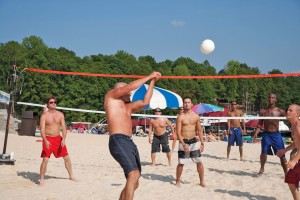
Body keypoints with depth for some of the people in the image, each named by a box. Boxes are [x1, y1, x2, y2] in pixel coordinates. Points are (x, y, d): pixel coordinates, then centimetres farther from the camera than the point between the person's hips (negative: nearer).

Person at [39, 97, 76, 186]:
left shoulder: (60, 114, 5)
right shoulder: (44, 116, -6)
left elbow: (64, 128, 1)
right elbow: (42, 130, -13)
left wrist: (63, 139, -15)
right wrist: (45, 141, -29)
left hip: (58, 138, 4)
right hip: (48, 139, -4)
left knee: (67, 157, 8)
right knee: (45, 159, -10)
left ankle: (71, 176, 24)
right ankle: (42, 179, 4)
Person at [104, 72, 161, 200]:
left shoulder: (128, 106, 29)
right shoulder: (111, 95, 10)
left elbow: (145, 102, 22)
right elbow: (130, 86, -1)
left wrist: (152, 82, 24)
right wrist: (149, 77, 9)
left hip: (129, 142, 9)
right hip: (118, 141, -9)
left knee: (134, 184, 10)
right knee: (134, 174, -27)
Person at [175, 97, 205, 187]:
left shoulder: (196, 116, 5)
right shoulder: (180, 117, -7)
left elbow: (200, 130, 12)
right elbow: (178, 132, -11)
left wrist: (202, 143, 7)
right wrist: (184, 145, -20)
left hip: (193, 141, 3)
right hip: (183, 142, -3)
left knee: (199, 162, 3)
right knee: (181, 163, -1)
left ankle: (202, 181, 19)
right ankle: (177, 181, 16)